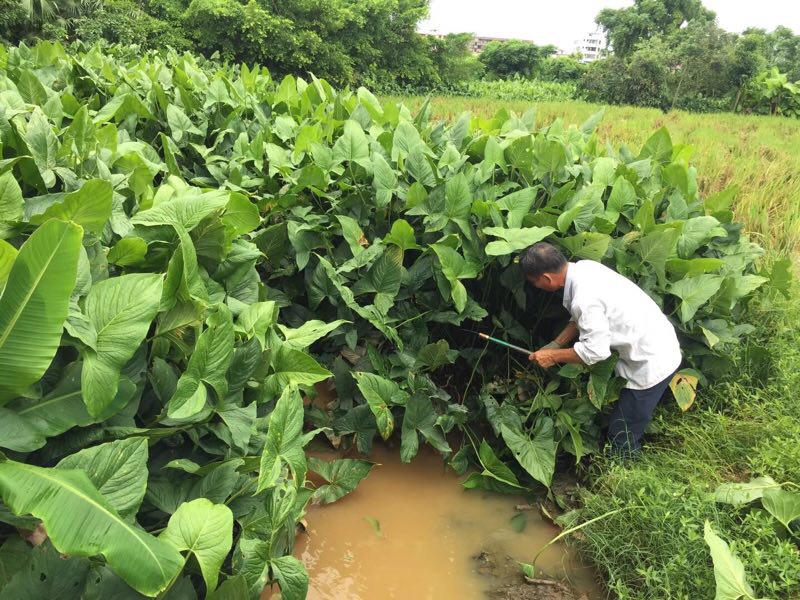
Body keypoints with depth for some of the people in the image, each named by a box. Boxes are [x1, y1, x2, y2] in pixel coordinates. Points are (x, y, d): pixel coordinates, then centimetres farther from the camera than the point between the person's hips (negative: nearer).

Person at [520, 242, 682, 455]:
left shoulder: (584, 299, -30)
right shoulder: (584, 267, -2)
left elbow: (596, 351, -26)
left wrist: (553, 356, -13)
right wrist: (554, 345, 5)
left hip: (651, 363, -10)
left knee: (622, 439, 2)